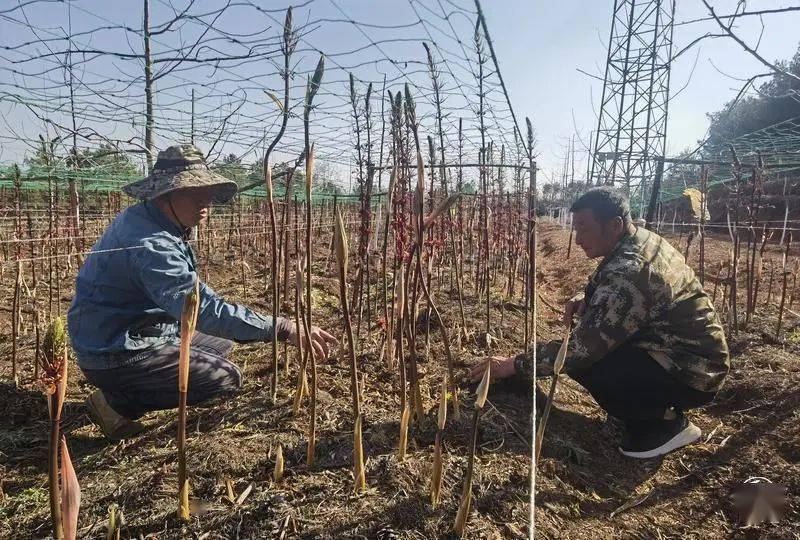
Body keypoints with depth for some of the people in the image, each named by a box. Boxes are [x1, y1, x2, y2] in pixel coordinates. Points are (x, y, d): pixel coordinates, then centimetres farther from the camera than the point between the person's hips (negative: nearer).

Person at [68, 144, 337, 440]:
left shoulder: (140, 217, 4)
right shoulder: (150, 245, -30)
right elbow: (203, 309, -40)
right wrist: (285, 330, -41)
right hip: (115, 357, -10)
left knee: (221, 344, 16)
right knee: (226, 377, -14)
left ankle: (120, 393, 14)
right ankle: (118, 402, -3)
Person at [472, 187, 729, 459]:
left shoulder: (629, 271, -30)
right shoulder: (644, 239, 0)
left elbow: (580, 348, -31)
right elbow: (613, 294, 18)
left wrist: (515, 365, -22)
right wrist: (586, 299, -3)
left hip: (693, 375, -9)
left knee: (582, 361, -22)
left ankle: (664, 424, -1)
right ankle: (660, 406, 17)